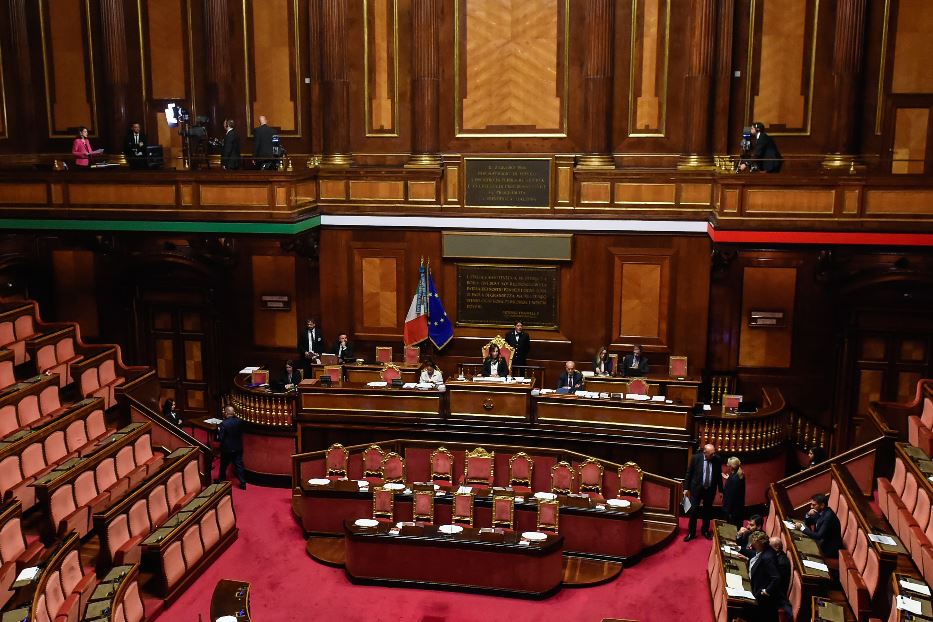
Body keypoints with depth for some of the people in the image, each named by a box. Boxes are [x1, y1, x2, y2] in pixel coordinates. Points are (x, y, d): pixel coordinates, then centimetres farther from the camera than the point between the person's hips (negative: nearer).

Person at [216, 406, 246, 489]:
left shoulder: (223, 424, -23)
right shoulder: (239, 421, -8)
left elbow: (220, 437, -21)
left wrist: (218, 431, -2)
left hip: (227, 449, -4)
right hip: (238, 448, 4)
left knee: (224, 465, 17)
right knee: (239, 465, 9)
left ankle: (220, 480, 35)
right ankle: (243, 483, 9)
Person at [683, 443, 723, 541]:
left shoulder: (717, 460, -9)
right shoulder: (696, 458, -13)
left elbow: (719, 475, 3)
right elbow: (689, 473, -4)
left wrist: (721, 490, 8)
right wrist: (686, 488, -4)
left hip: (710, 490, 2)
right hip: (697, 488, -2)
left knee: (707, 511, 15)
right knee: (694, 510, 0)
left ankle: (705, 531, 32)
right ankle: (691, 533, 12)